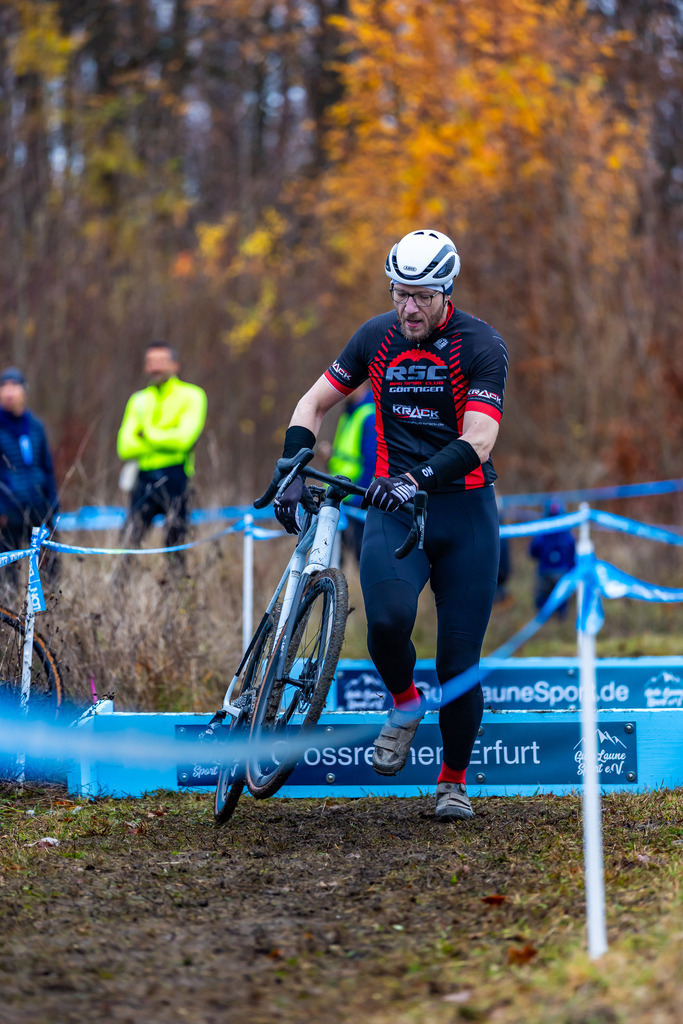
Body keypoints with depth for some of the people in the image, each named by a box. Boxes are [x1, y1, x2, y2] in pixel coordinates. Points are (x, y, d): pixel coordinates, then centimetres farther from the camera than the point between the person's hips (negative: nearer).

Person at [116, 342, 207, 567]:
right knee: (131, 542, -4)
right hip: (144, 478, 4)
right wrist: (164, 442, -4)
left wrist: (147, 434, -1)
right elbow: (125, 447, 6)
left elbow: (184, 439, -11)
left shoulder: (191, 395, 4)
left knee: (176, 544, -8)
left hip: (175, 477, -4)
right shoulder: (138, 400, 18)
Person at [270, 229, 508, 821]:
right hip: (392, 506, 2)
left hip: (464, 510, -2)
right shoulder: (377, 337, 2)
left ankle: (455, 780, 16)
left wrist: (416, 479, -38)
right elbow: (315, 404, 11)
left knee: (459, 660, -3)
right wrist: (292, 475, -4)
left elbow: (477, 443, -22)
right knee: (388, 619, -26)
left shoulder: (480, 345, -11)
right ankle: (404, 704, 6)